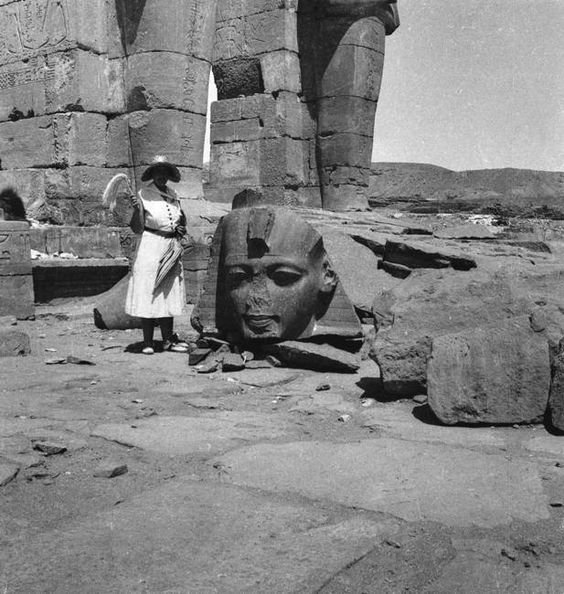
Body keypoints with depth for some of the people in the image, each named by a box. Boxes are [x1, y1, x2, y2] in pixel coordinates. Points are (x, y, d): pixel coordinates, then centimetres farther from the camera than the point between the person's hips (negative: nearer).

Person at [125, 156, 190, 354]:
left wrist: (181, 229, 3)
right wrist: (136, 209, -22)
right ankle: (148, 342, 4)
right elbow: (137, 229, -7)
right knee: (148, 294, -3)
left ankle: (168, 339, 15)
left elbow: (181, 220, 24)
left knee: (169, 294, 8)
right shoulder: (143, 195, -5)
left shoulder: (173, 196, 11)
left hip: (171, 249, 6)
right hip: (150, 248, -5)